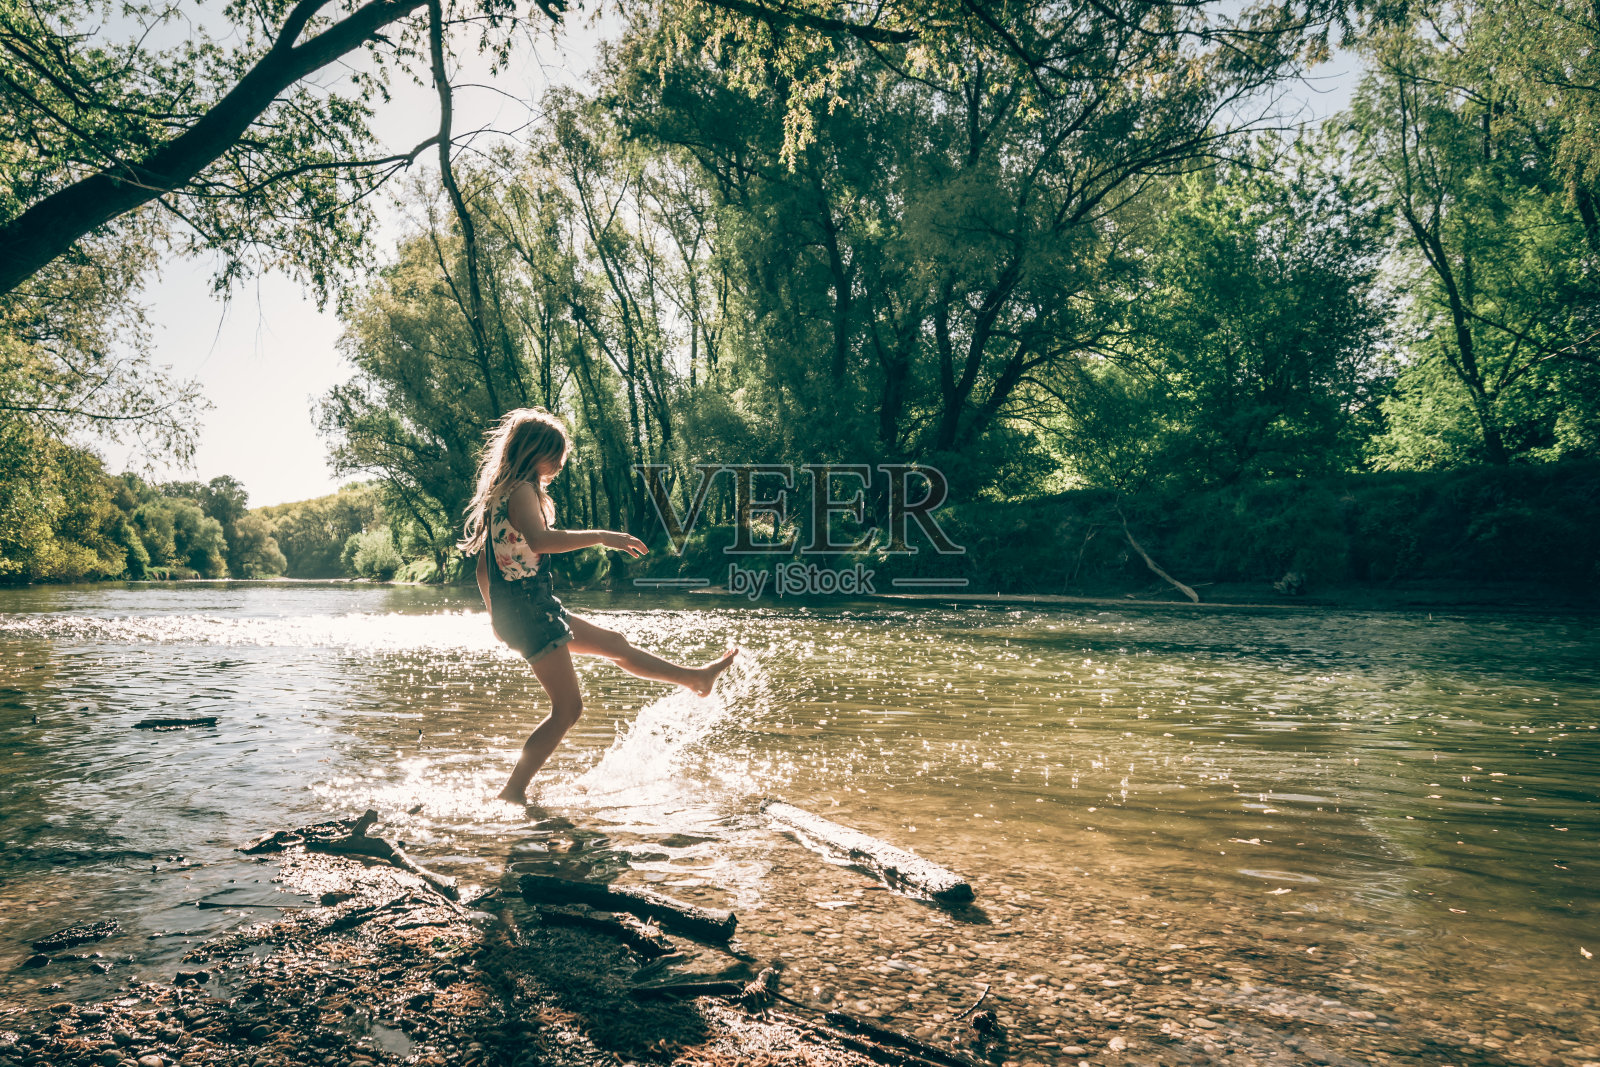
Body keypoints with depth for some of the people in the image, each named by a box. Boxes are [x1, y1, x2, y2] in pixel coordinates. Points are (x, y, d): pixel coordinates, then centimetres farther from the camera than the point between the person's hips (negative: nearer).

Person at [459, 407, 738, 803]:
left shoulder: (499, 495, 14)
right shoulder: (522, 491, -16)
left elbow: (483, 568, 19)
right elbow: (539, 539, -36)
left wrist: (498, 615, 24)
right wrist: (602, 536, -33)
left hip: (537, 609, 11)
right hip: (529, 609, -11)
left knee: (615, 643, 21)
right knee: (567, 708, -5)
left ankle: (696, 677, 36)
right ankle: (513, 792, 1)